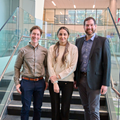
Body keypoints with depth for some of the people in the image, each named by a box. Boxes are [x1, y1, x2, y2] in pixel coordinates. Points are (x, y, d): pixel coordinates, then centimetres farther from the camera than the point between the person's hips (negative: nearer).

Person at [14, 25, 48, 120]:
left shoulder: (44, 51, 5)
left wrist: (47, 80, 9)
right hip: (26, 82, -2)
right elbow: (17, 67, 3)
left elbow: (46, 66, 13)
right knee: (26, 108, 5)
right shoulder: (23, 50, -1)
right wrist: (17, 82, -1)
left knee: (38, 108, 12)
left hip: (40, 83, 2)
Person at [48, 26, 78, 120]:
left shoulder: (73, 48, -1)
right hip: (53, 81, 2)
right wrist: (54, 82, -9)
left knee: (65, 110, 6)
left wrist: (58, 76, -11)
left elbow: (73, 67, -5)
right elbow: (50, 65, -1)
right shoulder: (52, 48, 5)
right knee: (55, 109, 9)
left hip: (67, 81, -2)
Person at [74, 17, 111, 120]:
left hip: (94, 80, -4)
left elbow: (107, 63, -7)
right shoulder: (79, 41, 10)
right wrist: (74, 78, 10)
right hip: (80, 79, 4)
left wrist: (105, 84, -11)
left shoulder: (103, 41, -4)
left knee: (94, 110, 1)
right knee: (86, 107, 15)